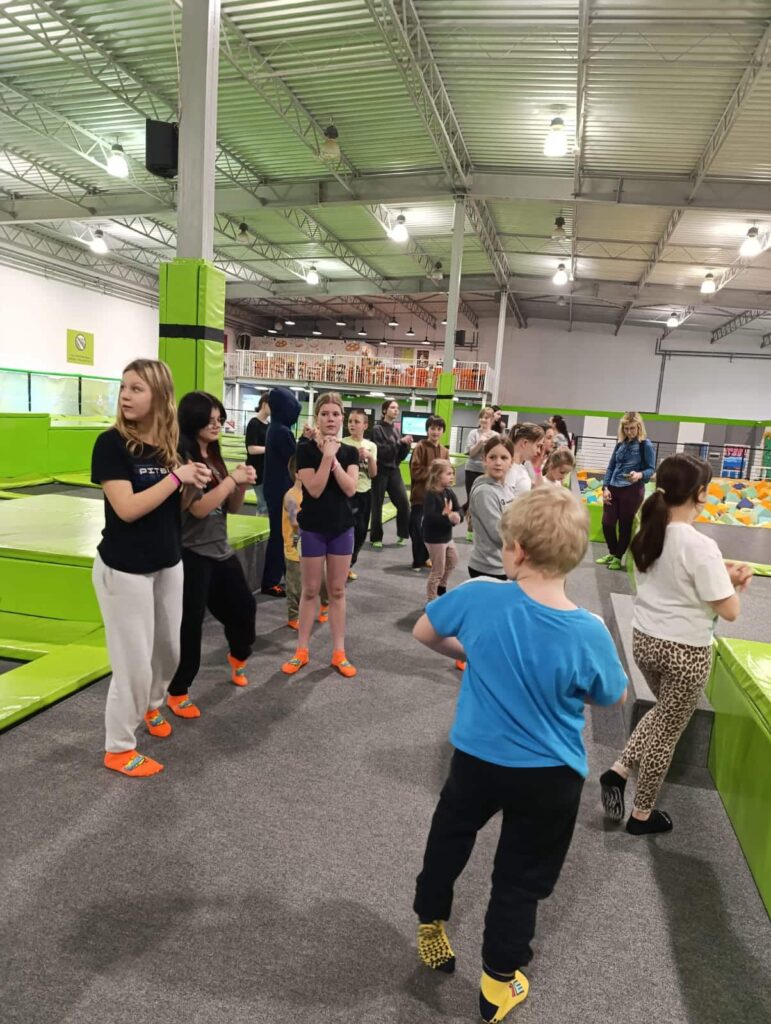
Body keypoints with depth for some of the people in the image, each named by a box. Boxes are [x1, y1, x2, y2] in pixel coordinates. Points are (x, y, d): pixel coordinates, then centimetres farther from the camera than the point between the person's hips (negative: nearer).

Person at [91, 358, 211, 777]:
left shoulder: (173, 442, 0)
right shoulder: (112, 443, -16)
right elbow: (127, 508, -26)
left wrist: (195, 483, -6)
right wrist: (177, 476, -23)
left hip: (169, 564, 6)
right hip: (124, 569, -6)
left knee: (169, 649, 21)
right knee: (134, 661, 3)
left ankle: (151, 705, 50)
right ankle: (118, 748, 24)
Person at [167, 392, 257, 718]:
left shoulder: (214, 457, 9)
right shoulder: (181, 459, -15)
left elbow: (231, 507, 12)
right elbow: (199, 508, -23)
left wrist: (242, 485, -6)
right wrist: (232, 479, -18)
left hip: (221, 550, 8)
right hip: (191, 554, -8)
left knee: (243, 607, 19)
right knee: (189, 623, 0)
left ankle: (238, 657, 48)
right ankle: (177, 692, 19)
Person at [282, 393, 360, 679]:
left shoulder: (350, 452, 2)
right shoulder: (306, 449, -8)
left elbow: (350, 489, -13)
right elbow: (314, 489, -18)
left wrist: (334, 458, -19)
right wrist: (326, 455, -21)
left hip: (342, 528, 3)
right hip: (313, 528, -3)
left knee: (337, 591, 9)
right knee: (310, 590, 6)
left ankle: (339, 653, 17)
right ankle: (301, 651, 19)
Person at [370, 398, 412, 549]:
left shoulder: (397, 429, 11)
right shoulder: (377, 429, -6)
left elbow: (400, 455, 11)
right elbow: (381, 451, -17)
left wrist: (407, 445, -7)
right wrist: (400, 442, -19)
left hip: (394, 470, 5)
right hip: (380, 471, -5)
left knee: (403, 502, -5)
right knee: (377, 505, 2)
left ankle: (402, 535, 9)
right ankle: (376, 538, 14)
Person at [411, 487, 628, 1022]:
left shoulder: (478, 596, -22)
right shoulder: (589, 633, -23)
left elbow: (423, 633, -3)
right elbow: (615, 699, -3)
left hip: (477, 759, 1)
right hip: (550, 778, -1)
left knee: (448, 837, 28)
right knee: (521, 878, 20)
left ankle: (431, 928, 49)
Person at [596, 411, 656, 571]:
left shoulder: (645, 445, -5)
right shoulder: (620, 444, 10)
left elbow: (651, 469, -6)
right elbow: (611, 467, 12)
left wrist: (640, 475, -27)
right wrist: (605, 487, 1)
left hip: (632, 490, -5)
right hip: (614, 488, 5)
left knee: (625, 525, 5)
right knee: (607, 523, 4)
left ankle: (618, 557, 21)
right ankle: (612, 553, 26)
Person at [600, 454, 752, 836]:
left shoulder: (648, 535, -1)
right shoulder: (700, 546, -23)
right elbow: (729, 611, -18)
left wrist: (719, 573, 7)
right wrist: (732, 582, 0)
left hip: (644, 640, 6)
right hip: (685, 652, -6)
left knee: (662, 714, 30)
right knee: (667, 731, 13)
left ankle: (618, 770, 20)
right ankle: (642, 814, 29)